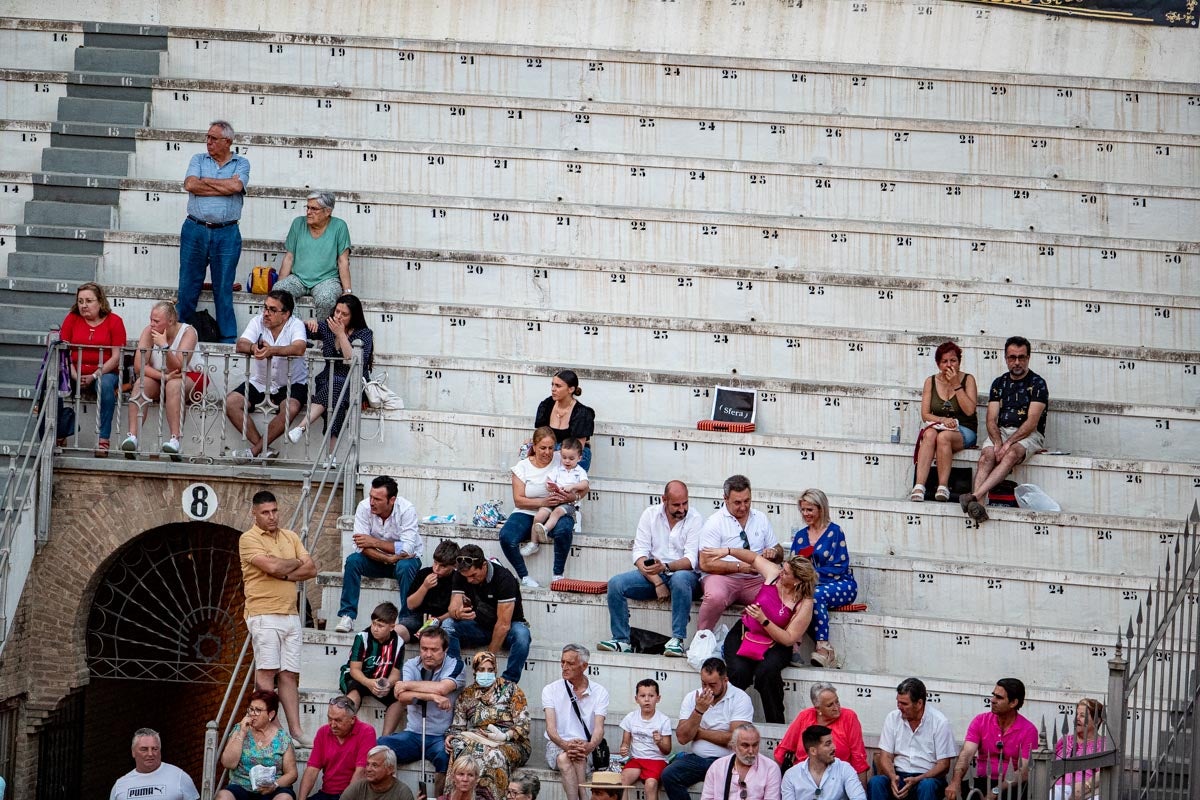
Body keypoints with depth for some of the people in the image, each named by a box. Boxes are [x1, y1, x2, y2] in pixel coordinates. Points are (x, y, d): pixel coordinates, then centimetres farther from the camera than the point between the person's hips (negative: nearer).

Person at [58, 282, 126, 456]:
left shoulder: (114, 321, 1)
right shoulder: (72, 319, 8)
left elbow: (117, 356, -6)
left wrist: (94, 376, -17)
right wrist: (75, 376, -14)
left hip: (104, 373, -2)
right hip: (75, 374, 2)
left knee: (106, 385, -36)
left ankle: (103, 440, -34)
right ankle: (60, 434, -16)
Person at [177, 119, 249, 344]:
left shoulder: (241, 163, 6)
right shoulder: (198, 160, 10)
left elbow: (236, 186, -14)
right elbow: (190, 185, -8)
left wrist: (205, 181, -4)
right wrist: (225, 186, -7)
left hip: (227, 234, -1)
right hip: (195, 230, 1)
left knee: (224, 288, 3)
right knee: (188, 285, 5)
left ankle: (228, 340, 8)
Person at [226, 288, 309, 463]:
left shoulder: (295, 325, -12)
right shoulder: (258, 322, -3)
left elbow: (299, 348, -33)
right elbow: (240, 345, -18)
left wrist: (271, 350, -49)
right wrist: (253, 348, -43)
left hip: (291, 384, -4)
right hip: (259, 382, 4)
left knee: (291, 408, -33)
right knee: (230, 403, -18)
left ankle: (255, 450, -21)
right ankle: (264, 450, -18)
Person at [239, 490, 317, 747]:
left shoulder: (290, 537, 17)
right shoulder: (249, 539, -4)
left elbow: (311, 569, 8)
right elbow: (272, 566, -18)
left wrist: (284, 573, -8)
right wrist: (296, 562, 2)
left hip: (290, 615, 6)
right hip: (264, 614, -6)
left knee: (289, 675, 4)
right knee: (266, 672, -11)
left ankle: (295, 730, 3)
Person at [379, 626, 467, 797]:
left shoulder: (454, 666, -3)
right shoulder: (411, 665, 4)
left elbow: (441, 688, -24)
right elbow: (403, 697, -14)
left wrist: (408, 684, -12)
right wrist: (432, 696, -29)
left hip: (442, 737, -3)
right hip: (413, 734, 3)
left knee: (445, 756, -37)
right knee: (379, 747, -24)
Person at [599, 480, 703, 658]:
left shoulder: (695, 519, -6)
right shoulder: (650, 514, 2)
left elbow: (691, 560, -16)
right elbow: (640, 554, -3)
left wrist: (665, 567, -35)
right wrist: (657, 582, -17)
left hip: (684, 573, -3)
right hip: (652, 575, 3)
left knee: (680, 579, -40)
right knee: (615, 583, -20)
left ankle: (677, 640, -38)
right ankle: (621, 640, -17)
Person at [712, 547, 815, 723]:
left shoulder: (804, 604, -15)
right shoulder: (774, 573, -4)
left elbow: (789, 639, -16)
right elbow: (753, 557, 16)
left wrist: (763, 620, -26)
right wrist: (727, 551, 3)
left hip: (774, 645, -3)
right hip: (743, 634, 3)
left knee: (766, 672, -35)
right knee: (740, 672, -29)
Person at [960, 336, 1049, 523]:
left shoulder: (1037, 383, -1)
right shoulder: (999, 383, 15)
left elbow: (1032, 422, -10)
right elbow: (991, 420, 7)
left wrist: (1008, 444, -20)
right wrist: (998, 443, -14)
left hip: (1029, 435, -4)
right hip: (1001, 432, 4)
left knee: (1012, 454, -36)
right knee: (987, 455, -29)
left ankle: (975, 496, -51)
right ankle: (977, 503, -49)